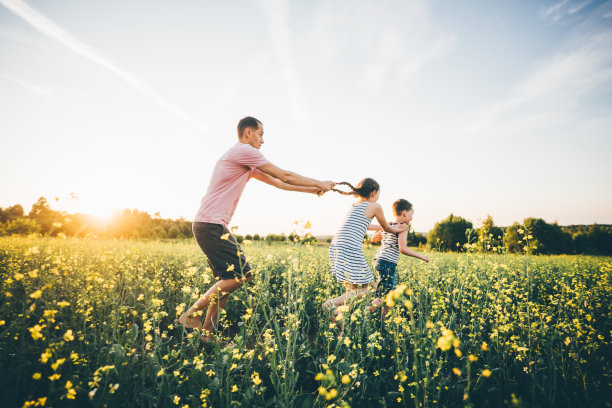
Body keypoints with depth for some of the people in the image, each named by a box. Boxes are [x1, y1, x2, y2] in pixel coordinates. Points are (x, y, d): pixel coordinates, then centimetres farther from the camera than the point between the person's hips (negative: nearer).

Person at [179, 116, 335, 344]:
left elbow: (276, 183, 23)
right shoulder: (244, 151, -9)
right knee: (241, 274, -11)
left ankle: (208, 332, 17)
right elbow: (285, 176, -7)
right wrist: (320, 183, 5)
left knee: (227, 279, 11)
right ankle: (192, 314, -3)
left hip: (212, 226, 10)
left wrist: (312, 189, 22)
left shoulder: (246, 161, 22)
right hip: (211, 225, -10)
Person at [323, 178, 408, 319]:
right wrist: (398, 230, 41)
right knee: (366, 289, 1)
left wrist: (380, 227, 57)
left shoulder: (354, 205, 24)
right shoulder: (375, 206, 4)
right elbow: (387, 228, 20)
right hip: (350, 249, -8)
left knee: (352, 287, 18)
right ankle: (333, 303, -11)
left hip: (335, 248, 8)